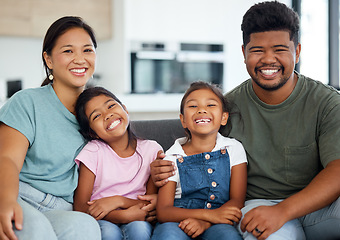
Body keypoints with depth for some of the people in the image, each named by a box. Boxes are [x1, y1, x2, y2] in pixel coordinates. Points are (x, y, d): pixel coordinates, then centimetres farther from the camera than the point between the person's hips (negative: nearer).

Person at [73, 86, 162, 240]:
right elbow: (80, 207, -10)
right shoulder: (93, 152, -6)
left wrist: (119, 201, -19)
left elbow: (151, 205, 0)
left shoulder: (151, 150, -2)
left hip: (136, 219, 1)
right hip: (101, 220, -1)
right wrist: (125, 215, -23)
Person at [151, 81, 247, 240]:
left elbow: (237, 201, 1)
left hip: (216, 225, 0)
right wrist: (209, 214, -19)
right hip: (179, 221, 0)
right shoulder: (173, 157, 4)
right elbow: (163, 211, -5)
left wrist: (205, 223, -18)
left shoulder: (233, 149, 8)